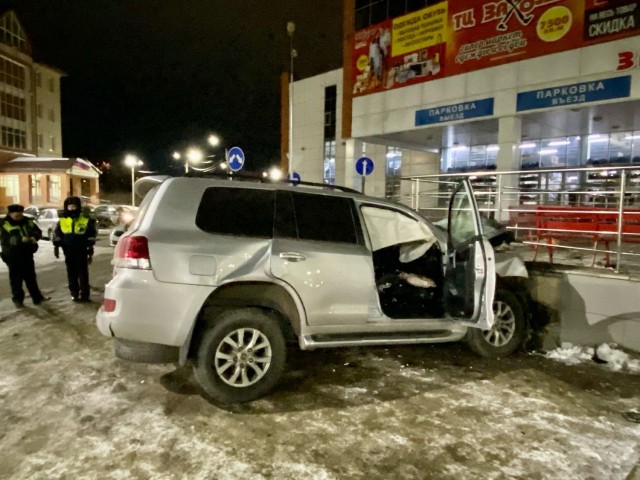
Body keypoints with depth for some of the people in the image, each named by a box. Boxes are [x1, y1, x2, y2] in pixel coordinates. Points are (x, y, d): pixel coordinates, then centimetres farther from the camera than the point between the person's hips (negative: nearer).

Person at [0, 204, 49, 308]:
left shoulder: (28, 222, 4)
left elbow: (38, 232, 5)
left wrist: (34, 237, -18)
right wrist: (20, 239, -35)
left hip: (27, 255, 4)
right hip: (13, 257, -4)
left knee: (31, 278, 13)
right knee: (16, 279, 5)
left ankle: (37, 298, 20)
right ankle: (18, 299, 18)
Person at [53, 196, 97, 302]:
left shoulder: (86, 220, -4)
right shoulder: (62, 220, 6)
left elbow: (91, 237, -1)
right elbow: (57, 235, 14)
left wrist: (90, 251, -3)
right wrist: (56, 247, 5)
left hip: (81, 252, -3)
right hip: (69, 253, 4)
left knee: (83, 274, 1)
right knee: (71, 274, 9)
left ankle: (84, 294, 7)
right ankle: (74, 294, 19)